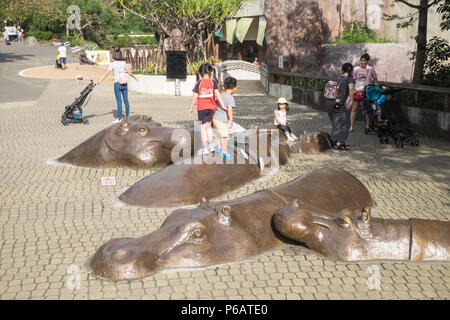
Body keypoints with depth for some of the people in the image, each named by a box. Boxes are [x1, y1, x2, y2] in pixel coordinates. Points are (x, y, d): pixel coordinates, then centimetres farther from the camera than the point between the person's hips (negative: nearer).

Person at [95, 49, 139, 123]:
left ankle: (119, 118, 2)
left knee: (119, 101, -1)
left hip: (117, 84, -4)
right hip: (125, 84, 4)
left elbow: (106, 74, -9)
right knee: (126, 100, 11)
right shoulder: (123, 63, 4)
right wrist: (135, 78, 27)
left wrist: (99, 82, -6)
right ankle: (127, 116, 20)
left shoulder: (112, 64, -7)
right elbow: (129, 72, 9)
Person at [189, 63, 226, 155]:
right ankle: (211, 145, 17)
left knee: (203, 127, 3)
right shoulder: (213, 82, -1)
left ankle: (204, 148, 5)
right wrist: (222, 105, -11)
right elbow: (217, 93, -11)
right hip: (211, 107, 3)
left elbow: (194, 96, -5)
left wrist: (191, 108, 2)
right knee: (208, 126, 19)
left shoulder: (199, 83, -5)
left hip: (202, 108, -3)